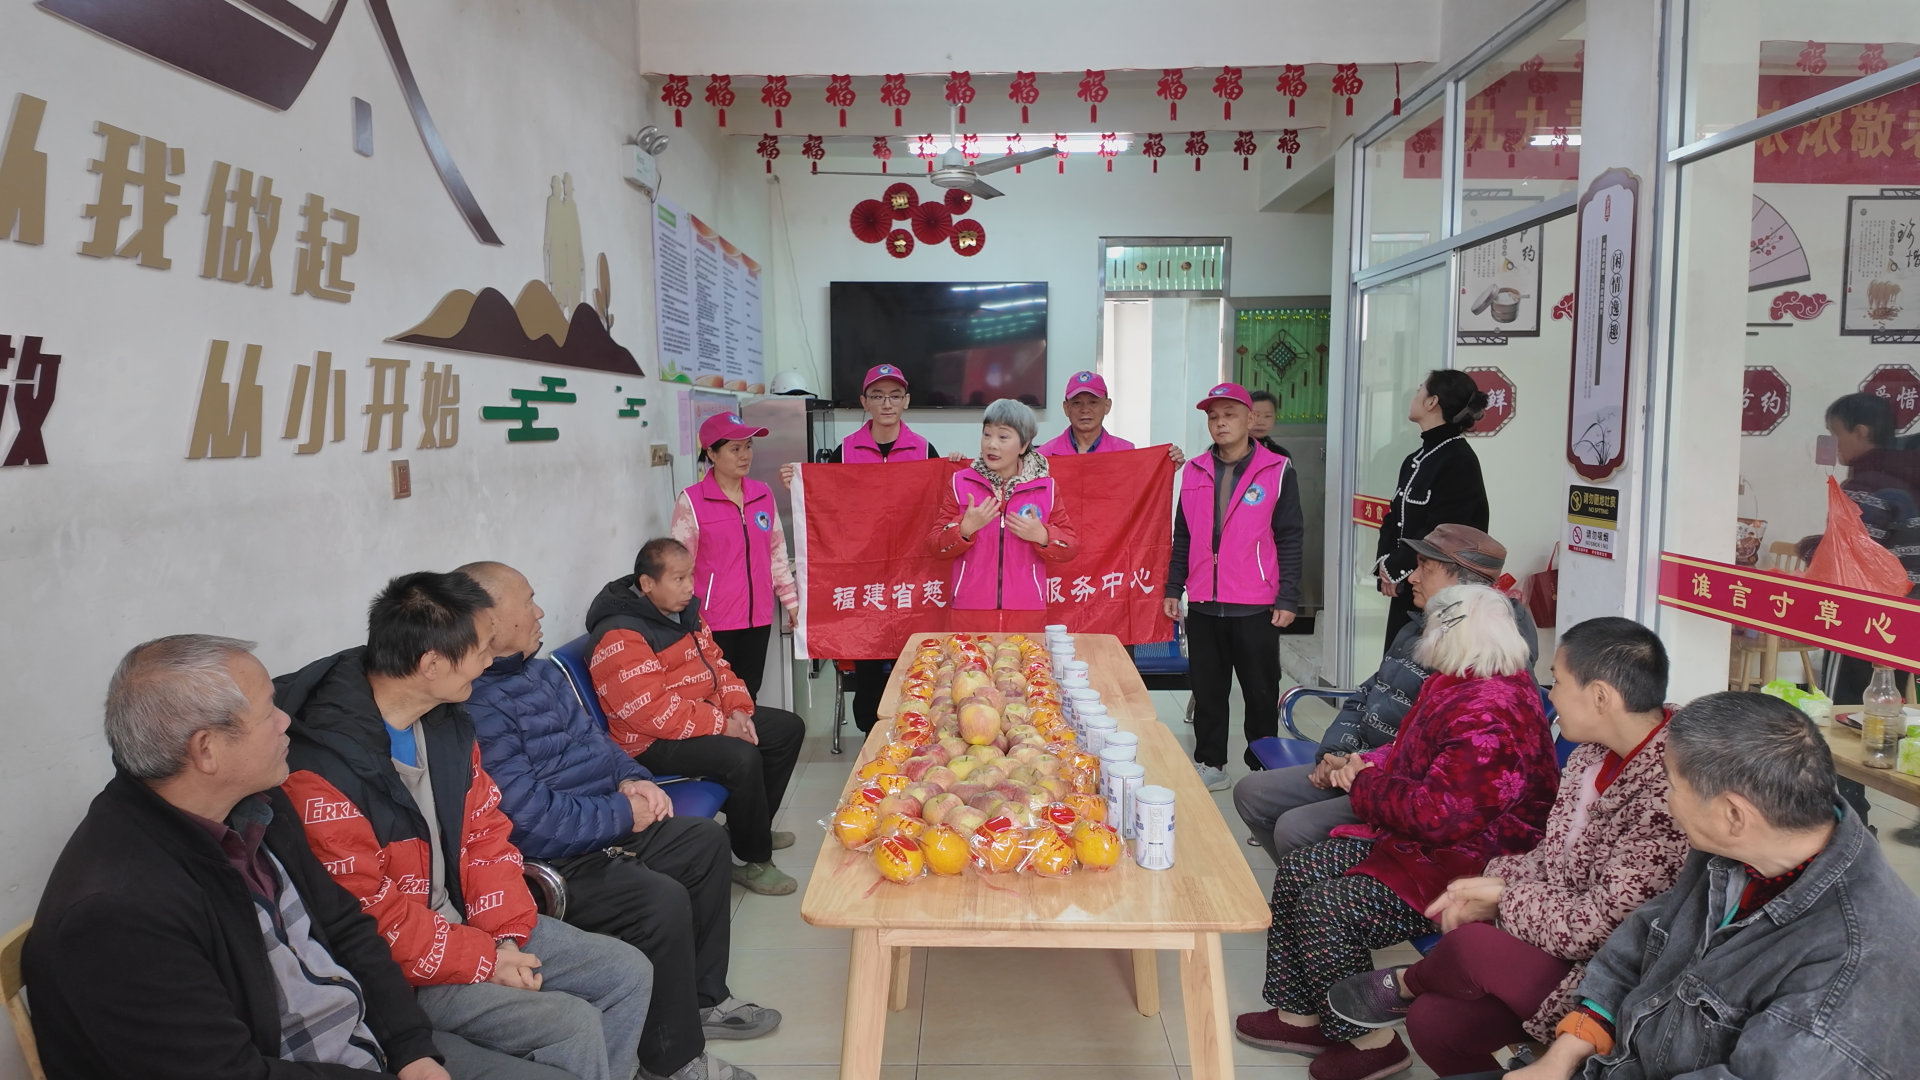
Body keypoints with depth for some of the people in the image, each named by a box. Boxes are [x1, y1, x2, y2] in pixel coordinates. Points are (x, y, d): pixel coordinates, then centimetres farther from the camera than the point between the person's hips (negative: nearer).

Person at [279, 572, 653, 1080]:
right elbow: (369, 914, -24)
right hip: (400, 969, -8)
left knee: (629, 971, 3)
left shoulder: (446, 722, 2)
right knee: (572, 1026, -23)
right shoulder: (321, 769, -25)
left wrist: (505, 937, -6)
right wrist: (483, 962, -18)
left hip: (464, 921, 8)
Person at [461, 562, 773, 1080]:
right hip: (554, 865, -11)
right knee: (663, 901, -26)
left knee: (707, 841, 13)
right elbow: (531, 819, -28)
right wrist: (623, 815, -17)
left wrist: (630, 779, 0)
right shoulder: (478, 708, -26)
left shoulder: (539, 672, 6)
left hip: (605, 825, 11)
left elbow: (592, 737, 19)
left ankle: (702, 998, 23)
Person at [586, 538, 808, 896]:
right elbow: (654, 711, -29)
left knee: (789, 728, 9)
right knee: (742, 758, -31)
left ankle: (750, 825, 23)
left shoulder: (683, 610, 5)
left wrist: (738, 710, -3)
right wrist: (722, 726, -24)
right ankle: (754, 861, -10)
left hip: (709, 713, 10)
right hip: (654, 742, -10)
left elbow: (715, 662, 14)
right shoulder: (619, 637, -24)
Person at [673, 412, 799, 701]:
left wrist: (791, 600, 12)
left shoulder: (763, 494, 6)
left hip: (757, 617, 5)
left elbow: (777, 552, 13)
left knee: (748, 696, 15)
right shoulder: (691, 501, -9)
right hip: (713, 621, -5)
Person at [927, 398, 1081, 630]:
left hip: (1026, 613, 0)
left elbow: (1070, 547, 5)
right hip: (969, 611, 0)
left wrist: (1042, 536, -14)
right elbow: (935, 547, 2)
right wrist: (964, 528, -17)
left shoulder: (1046, 487, 4)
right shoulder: (960, 483, 3)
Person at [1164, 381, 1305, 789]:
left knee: (1261, 691, 7)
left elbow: (1290, 538, -4)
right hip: (1203, 604, 4)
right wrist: (1173, 588, 9)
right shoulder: (1194, 472, 8)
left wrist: (1288, 599, -8)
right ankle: (1210, 763, 23)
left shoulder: (1278, 471, -3)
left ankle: (1263, 768, 19)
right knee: (1207, 689, 10)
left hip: (1255, 606, -3)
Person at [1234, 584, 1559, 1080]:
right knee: (1295, 873, 4)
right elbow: (1411, 753, 22)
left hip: (1468, 869, -11)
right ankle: (1300, 1015, 15)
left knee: (1325, 907, -20)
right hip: (1418, 841, 11)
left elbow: (1434, 817, -30)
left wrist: (1365, 785, -12)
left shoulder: (1492, 716, -28)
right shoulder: (1459, 686, 6)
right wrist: (1368, 765, 1)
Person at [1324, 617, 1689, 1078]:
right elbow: (1554, 858, 11)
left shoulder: (1666, 788, -30)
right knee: (1432, 1021, -2)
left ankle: (1403, 985, 11)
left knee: (1471, 942, -21)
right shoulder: (1598, 752, -1)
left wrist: (1502, 898, -13)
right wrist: (1489, 883, -7)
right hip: (1570, 949, 8)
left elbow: (1598, 926, -28)